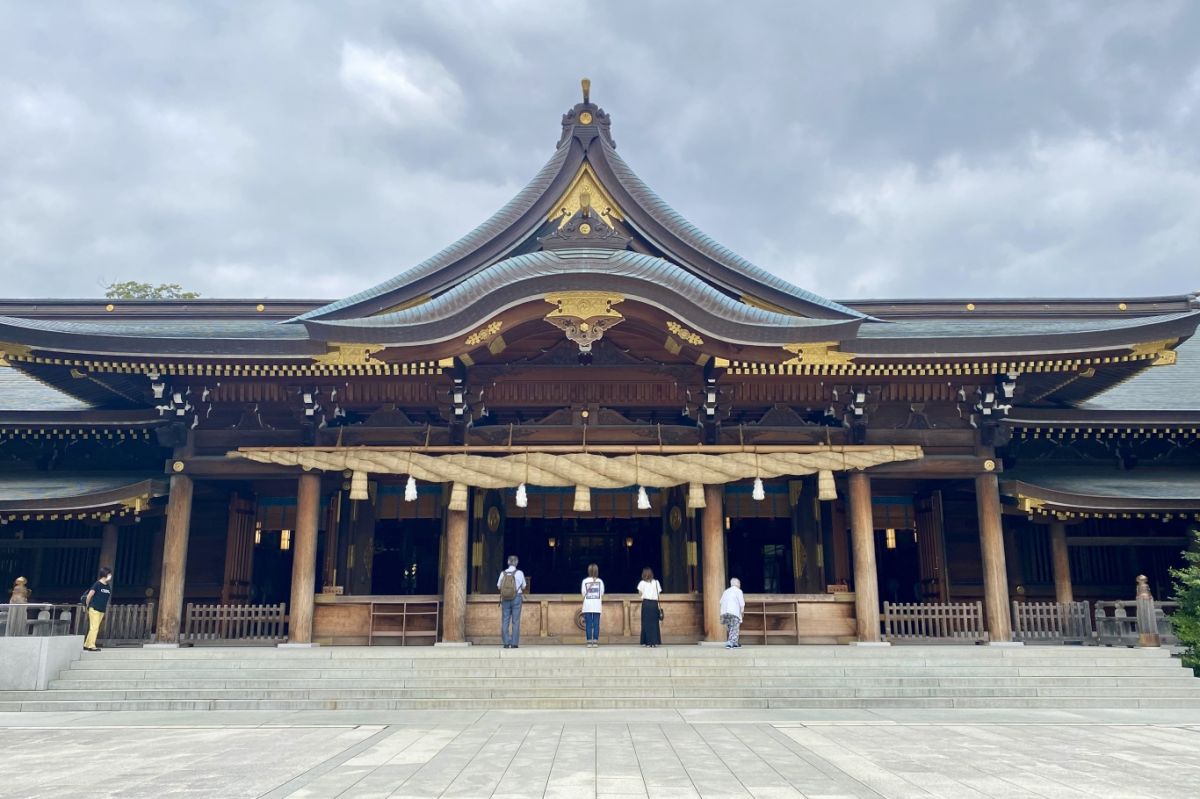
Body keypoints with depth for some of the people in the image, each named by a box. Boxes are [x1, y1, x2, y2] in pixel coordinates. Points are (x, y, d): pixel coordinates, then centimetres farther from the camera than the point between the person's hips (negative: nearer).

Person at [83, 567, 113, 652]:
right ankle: (91, 646, -7)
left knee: (95, 629, 9)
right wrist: (87, 605, 0)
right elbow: (89, 596, -9)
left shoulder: (108, 586, 12)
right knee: (94, 628, -9)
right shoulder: (98, 584, -9)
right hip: (94, 609, -7)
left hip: (102, 610, 7)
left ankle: (86, 645, 17)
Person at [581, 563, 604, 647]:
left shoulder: (585, 581, -2)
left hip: (587, 606, -1)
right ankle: (595, 641, 1)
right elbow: (602, 593, 4)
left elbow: (583, 593, 0)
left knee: (588, 624, 1)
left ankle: (589, 642, -2)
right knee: (596, 624, 3)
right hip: (597, 606, 1)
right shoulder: (600, 581, 1)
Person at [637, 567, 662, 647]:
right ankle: (655, 641, 6)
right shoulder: (656, 582, 5)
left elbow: (640, 592, -1)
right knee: (654, 622, 7)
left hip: (646, 603, -2)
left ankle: (648, 642, -1)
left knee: (646, 622, 3)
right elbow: (659, 593, 3)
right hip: (655, 603, 2)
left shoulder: (642, 583, -1)